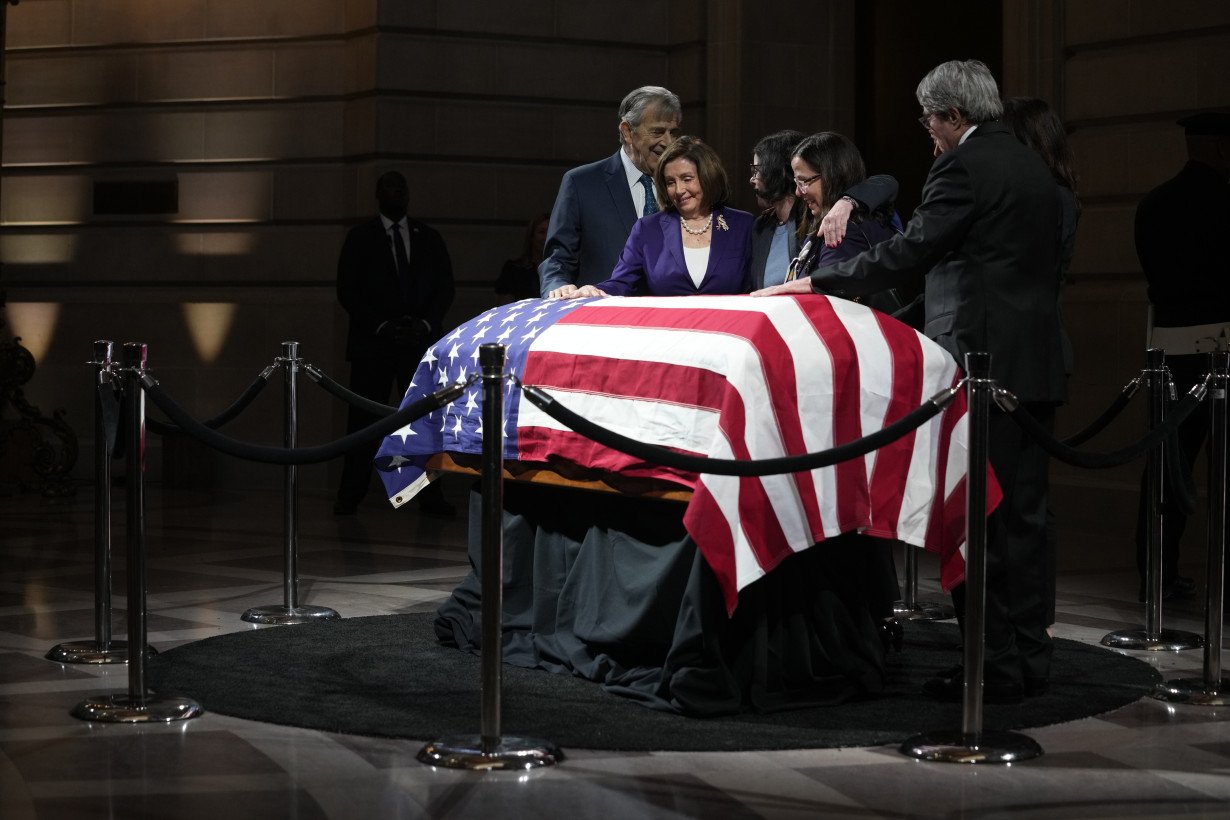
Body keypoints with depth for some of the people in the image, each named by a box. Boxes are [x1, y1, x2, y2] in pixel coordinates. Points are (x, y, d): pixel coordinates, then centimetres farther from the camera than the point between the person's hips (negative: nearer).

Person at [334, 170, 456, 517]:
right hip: (373, 343, -2)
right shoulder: (360, 237, 7)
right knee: (364, 419, -4)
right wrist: (381, 326, -10)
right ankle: (350, 496, -1)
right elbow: (348, 290, 1)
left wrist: (426, 324, -7)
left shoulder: (429, 238, 14)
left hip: (421, 341, 2)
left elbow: (445, 287, 10)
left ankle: (430, 496, -3)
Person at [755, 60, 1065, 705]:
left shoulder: (963, 167, -11)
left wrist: (811, 284, -8)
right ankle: (1028, 659, 17)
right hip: (1038, 366, 9)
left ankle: (994, 668, -2)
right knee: (1022, 517, 12)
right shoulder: (1033, 167, 17)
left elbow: (907, 252, -15)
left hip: (984, 362, -9)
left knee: (977, 521, -4)